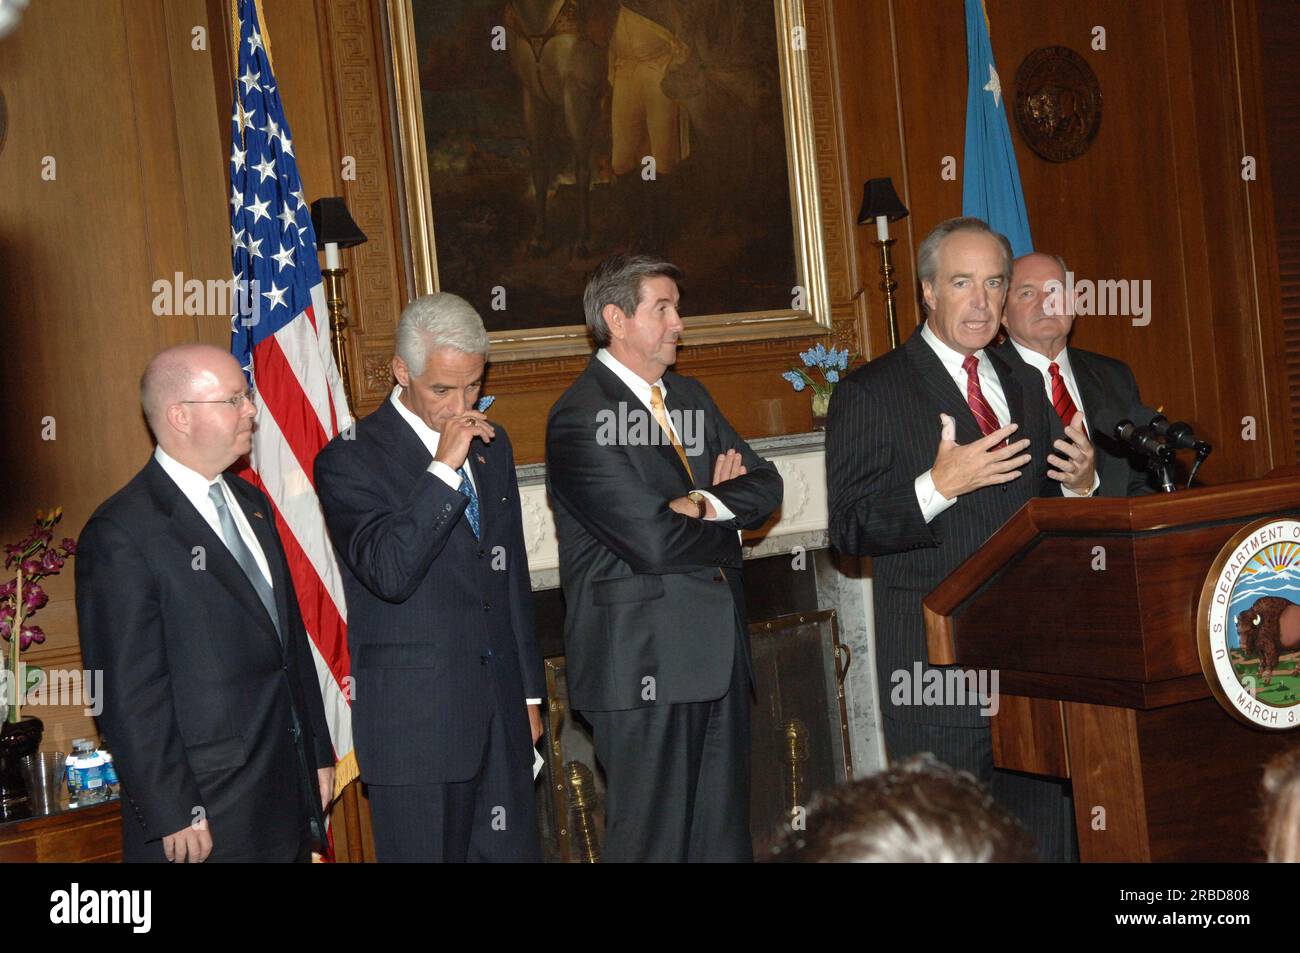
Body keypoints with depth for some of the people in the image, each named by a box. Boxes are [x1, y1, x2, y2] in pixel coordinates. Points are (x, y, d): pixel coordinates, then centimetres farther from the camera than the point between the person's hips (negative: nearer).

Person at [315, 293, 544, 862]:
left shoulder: (491, 444, 10)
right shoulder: (350, 460, -11)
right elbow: (390, 574, -25)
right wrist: (443, 469, -26)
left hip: (502, 709, 6)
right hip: (416, 722, -6)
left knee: (514, 849, 11)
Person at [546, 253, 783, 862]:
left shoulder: (687, 395, 15)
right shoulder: (580, 418, -13)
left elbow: (764, 485, 8)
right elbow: (652, 540, -22)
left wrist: (705, 503, -12)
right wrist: (728, 525, -3)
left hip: (718, 651, 8)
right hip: (645, 664, -8)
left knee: (724, 834, 14)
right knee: (655, 840, 1)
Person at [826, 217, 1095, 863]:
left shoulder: (1024, 390, 16)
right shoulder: (872, 393, -4)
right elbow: (849, 530, -12)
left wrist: (1079, 487, 1)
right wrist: (937, 487, -25)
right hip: (936, 668, -6)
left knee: (1043, 837, 12)